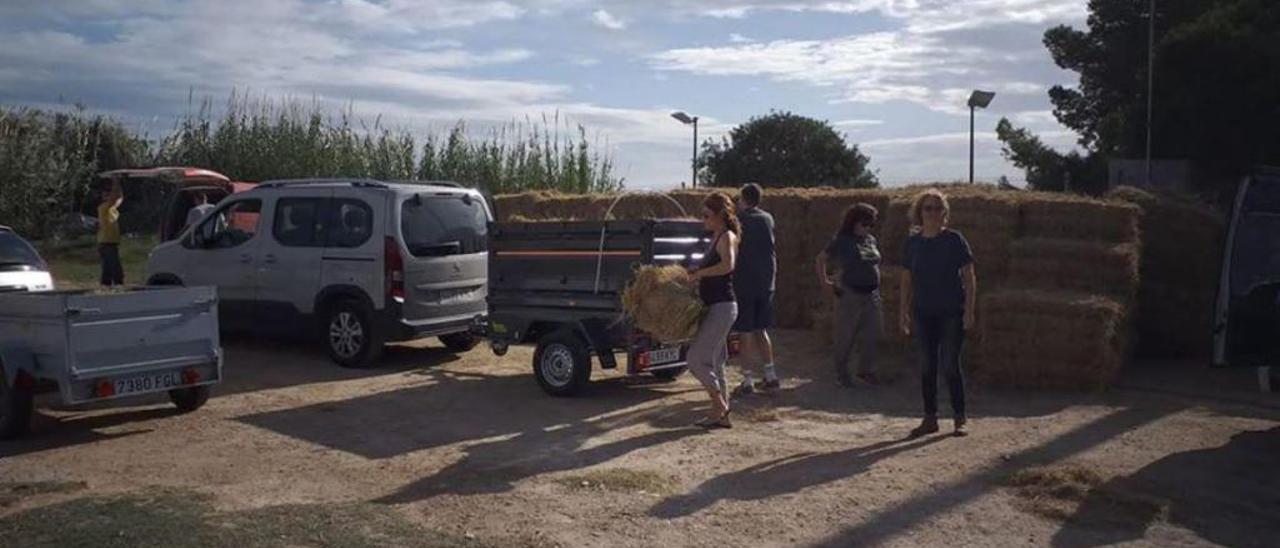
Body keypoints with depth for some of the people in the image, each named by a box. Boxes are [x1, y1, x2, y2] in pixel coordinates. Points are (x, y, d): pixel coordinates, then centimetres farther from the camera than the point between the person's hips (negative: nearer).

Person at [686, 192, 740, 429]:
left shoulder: (727, 237, -12)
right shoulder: (715, 237, 16)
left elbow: (727, 265, -31)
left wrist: (698, 273, -22)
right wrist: (695, 273, 8)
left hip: (722, 307, -10)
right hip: (714, 307, 10)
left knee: (696, 359, -10)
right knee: (714, 363, 12)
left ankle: (719, 406, 0)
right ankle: (721, 415, 17)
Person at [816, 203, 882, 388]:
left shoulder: (871, 240, 9)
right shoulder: (842, 241, -6)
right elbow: (821, 259, 1)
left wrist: (876, 286, 14)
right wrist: (825, 282, -2)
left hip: (872, 295, 5)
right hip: (850, 295, -5)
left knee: (871, 336, 7)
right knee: (846, 336, 4)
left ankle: (865, 370, 22)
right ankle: (841, 372, 18)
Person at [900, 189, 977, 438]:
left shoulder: (954, 240, -5)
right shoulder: (913, 243, 5)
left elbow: (969, 277, -4)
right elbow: (907, 279, 12)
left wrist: (969, 310, -10)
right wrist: (904, 310, 10)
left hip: (951, 313, -4)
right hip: (923, 314, 4)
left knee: (950, 365, -3)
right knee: (927, 366, 7)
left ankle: (960, 419, 10)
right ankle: (930, 418, 17)